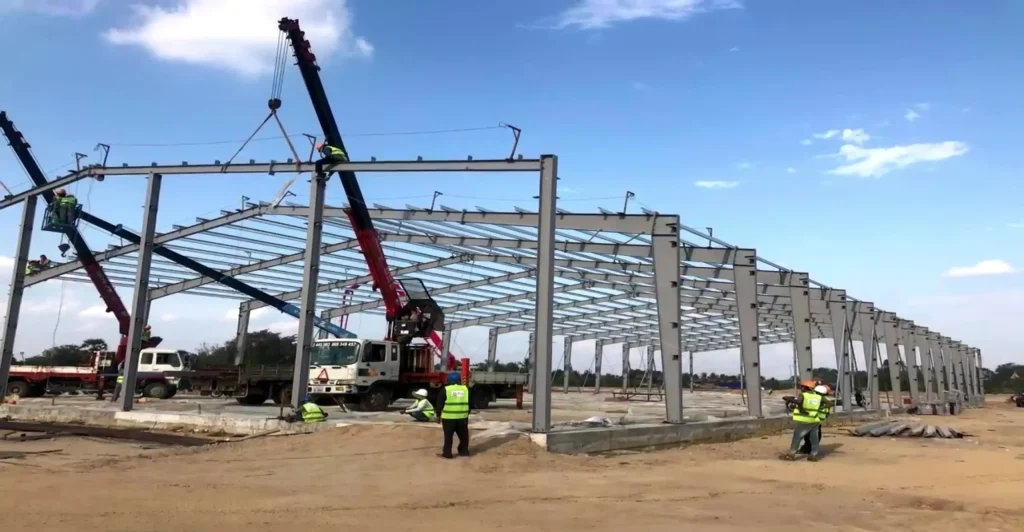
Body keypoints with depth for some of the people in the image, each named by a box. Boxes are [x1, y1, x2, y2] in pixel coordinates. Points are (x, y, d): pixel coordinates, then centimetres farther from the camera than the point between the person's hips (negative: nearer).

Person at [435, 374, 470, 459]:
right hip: (462, 417, 3)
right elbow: (470, 403, 13)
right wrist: (467, 413, 22)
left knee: (448, 436, 4)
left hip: (449, 417, -3)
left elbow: (440, 404, -2)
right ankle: (464, 451, 21)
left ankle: (447, 453, 5)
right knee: (463, 435, 15)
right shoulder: (465, 389, 7)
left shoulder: (446, 390, -4)